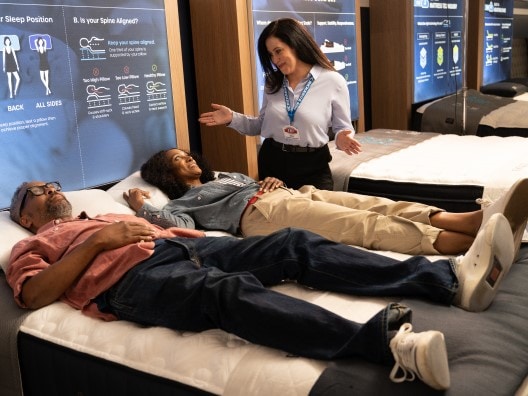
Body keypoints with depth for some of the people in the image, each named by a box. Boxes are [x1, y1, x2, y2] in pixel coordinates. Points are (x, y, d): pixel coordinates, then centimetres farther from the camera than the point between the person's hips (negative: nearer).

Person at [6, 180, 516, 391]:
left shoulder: (107, 215, 39)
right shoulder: (31, 247, 22)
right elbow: (35, 294, 0)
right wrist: (99, 241, -5)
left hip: (184, 247, 7)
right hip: (135, 277, -6)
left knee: (293, 244, -16)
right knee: (231, 290, -38)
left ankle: (451, 278, -26)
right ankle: (384, 342, -59)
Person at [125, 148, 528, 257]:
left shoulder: (225, 176, 37)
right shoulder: (185, 201, 15)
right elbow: (175, 223, -7)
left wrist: (272, 180, 11)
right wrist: (141, 206, 0)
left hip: (291, 194, 8)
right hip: (263, 214, -8)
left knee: (380, 205, -16)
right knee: (369, 224, -28)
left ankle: (479, 219, -33)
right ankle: (473, 244, -42)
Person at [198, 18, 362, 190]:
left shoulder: (332, 81, -7)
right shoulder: (273, 83, 6)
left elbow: (343, 127, -1)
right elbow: (263, 125, 11)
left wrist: (342, 138, -23)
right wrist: (232, 118, -2)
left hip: (312, 167, -4)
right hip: (271, 164, 4)